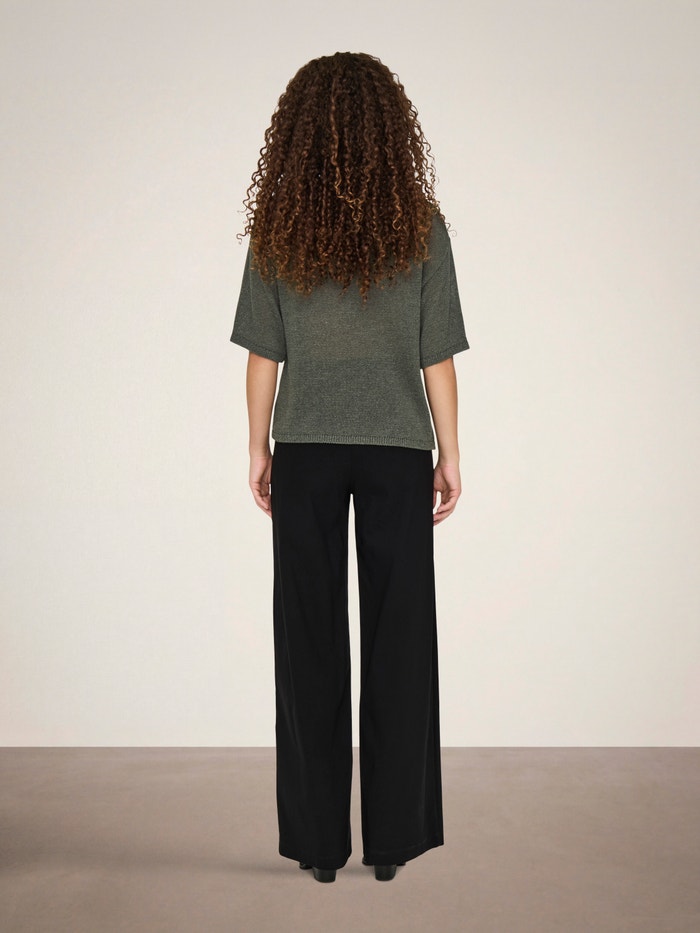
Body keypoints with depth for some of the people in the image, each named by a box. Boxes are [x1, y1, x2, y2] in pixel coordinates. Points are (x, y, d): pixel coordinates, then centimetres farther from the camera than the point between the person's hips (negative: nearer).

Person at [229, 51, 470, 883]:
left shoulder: (277, 229, -3)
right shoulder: (419, 226, -4)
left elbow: (263, 354, -2)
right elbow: (437, 356, -4)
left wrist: (258, 451, 8)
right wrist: (449, 455, 5)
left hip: (307, 450, 1)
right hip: (397, 448, 0)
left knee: (312, 640, 7)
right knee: (396, 639, 8)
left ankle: (319, 839, 14)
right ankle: (392, 837, 15)